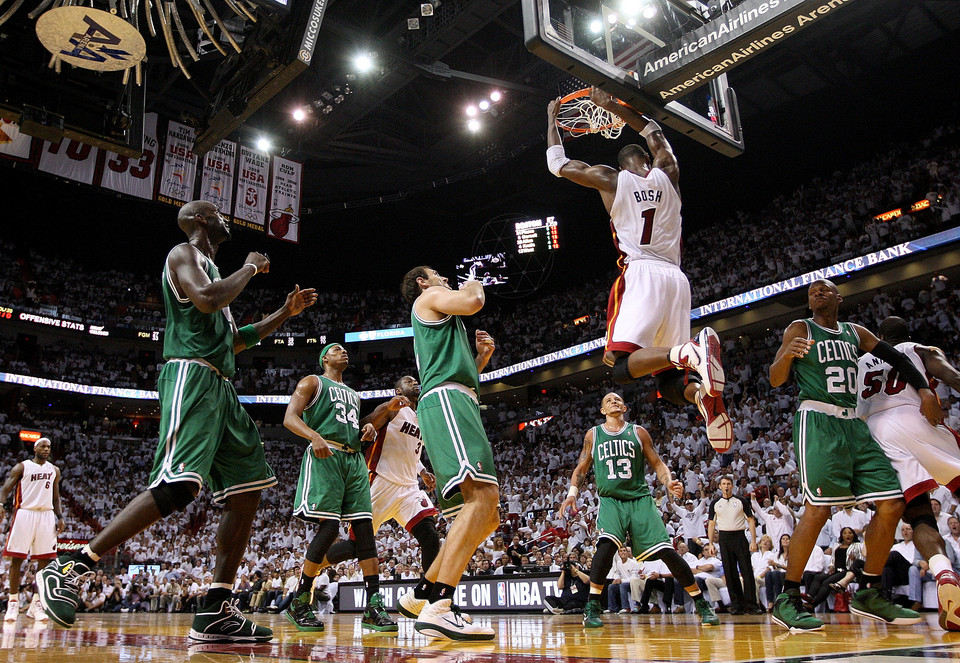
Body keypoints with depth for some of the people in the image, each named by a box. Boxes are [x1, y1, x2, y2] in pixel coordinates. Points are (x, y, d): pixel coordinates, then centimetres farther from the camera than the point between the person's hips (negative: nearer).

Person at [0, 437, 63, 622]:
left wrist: (59, 517, 10)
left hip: (46, 515, 3)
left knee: (44, 561, 0)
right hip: (24, 512, -3)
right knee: (17, 559, -2)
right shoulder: (22, 467, 4)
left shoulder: (54, 470, 15)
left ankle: (36, 605, 7)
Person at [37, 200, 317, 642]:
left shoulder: (210, 267, 30)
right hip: (192, 376, -10)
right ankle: (68, 570, -10)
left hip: (219, 388, 10)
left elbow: (232, 341, 34)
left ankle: (216, 613, 1)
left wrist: (285, 313, 30)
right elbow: (206, 299, -20)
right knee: (175, 487, -22)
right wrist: (250, 268, -4)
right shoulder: (184, 253, 2)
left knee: (247, 489, 2)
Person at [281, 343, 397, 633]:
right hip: (325, 457, -6)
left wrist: (368, 429, 11)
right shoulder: (313, 382, 11)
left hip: (354, 459, 7)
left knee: (364, 527, -5)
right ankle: (298, 603, -1)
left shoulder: (353, 394, 30)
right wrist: (315, 436, -22)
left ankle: (373, 608, -7)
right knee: (329, 527, -16)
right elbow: (290, 418, -2)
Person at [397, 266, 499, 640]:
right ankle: (438, 609, -36)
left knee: (487, 518, 8)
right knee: (484, 495, -28)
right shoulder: (429, 298, 12)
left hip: (458, 406, 10)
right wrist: (474, 285, 14)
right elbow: (472, 302, -7)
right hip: (445, 402, -10)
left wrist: (482, 357, 24)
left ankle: (422, 595, 12)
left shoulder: (444, 325, 37)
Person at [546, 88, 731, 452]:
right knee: (670, 382, 7)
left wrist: (552, 119, 35)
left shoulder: (610, 178, 9)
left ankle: (688, 353, -42)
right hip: (676, 278, 5)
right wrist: (613, 107, 41)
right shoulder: (667, 174, 19)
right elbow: (653, 131, 38)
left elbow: (557, 163, 21)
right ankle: (701, 391, -29)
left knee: (622, 365, -14)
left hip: (641, 274, -4)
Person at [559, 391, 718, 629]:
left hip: (640, 499, 0)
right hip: (610, 500, 0)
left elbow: (657, 463, 8)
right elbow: (582, 467, 15)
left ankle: (702, 605, 9)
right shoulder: (593, 434, 11)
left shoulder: (638, 432, 8)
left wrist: (669, 481, -13)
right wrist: (572, 493, -1)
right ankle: (592, 607, -18)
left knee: (666, 551, -6)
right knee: (607, 543, -27)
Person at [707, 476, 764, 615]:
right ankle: (737, 605, 8)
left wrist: (753, 541, -5)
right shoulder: (715, 503, 8)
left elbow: (751, 520, 3)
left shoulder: (741, 500, 3)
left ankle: (751, 605, 0)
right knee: (730, 573, 2)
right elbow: (711, 524, 11)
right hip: (724, 537, 2)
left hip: (739, 536, -1)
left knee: (747, 571, -6)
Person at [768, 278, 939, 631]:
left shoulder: (855, 332, 20)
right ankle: (787, 599, -11)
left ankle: (868, 594, 13)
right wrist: (788, 353, -26)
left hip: (854, 424, 7)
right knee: (818, 507, -19)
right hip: (817, 421, -7)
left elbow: (895, 356, 21)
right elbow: (775, 380, -4)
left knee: (892, 504, 0)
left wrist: (925, 390, 6)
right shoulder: (800, 328, 4)